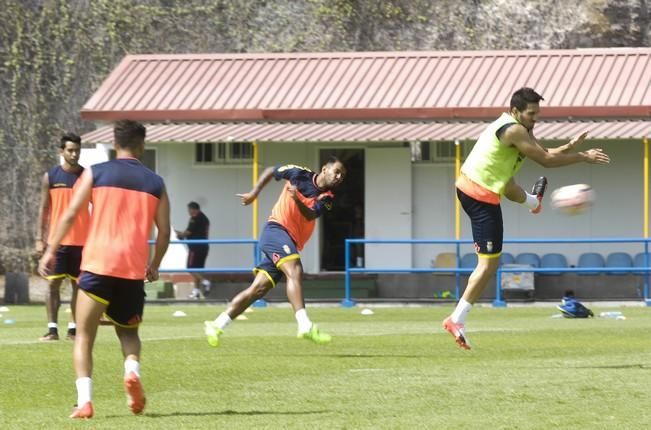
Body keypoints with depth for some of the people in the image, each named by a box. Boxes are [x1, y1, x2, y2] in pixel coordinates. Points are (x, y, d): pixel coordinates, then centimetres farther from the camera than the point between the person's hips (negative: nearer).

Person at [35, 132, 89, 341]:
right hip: (57, 240, -1)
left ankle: (73, 329, 8)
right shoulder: (50, 176, 3)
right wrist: (39, 238, -1)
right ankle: (52, 328, -1)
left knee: (78, 284, 3)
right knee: (53, 283, -4)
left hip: (82, 241, 1)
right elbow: (44, 209, 5)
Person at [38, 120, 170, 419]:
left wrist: (50, 251, 2)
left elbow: (71, 214, -2)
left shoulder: (96, 173, 5)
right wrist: (154, 266, 24)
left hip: (97, 265, -2)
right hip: (134, 270, 2)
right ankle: (132, 370, -10)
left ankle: (84, 399, -14)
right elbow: (163, 231, 10)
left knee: (84, 336, 4)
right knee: (128, 332, 21)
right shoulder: (155, 183, 11)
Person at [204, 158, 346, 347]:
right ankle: (305, 326, -41)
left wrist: (297, 200, -30)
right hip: (276, 230, -6)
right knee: (295, 271, -27)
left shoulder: (326, 198, 8)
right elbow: (270, 171, 16)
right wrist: (254, 193, 7)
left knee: (258, 289, 0)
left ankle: (217, 325, 5)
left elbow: (310, 215, -12)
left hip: (291, 244, 6)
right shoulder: (300, 174, 0)